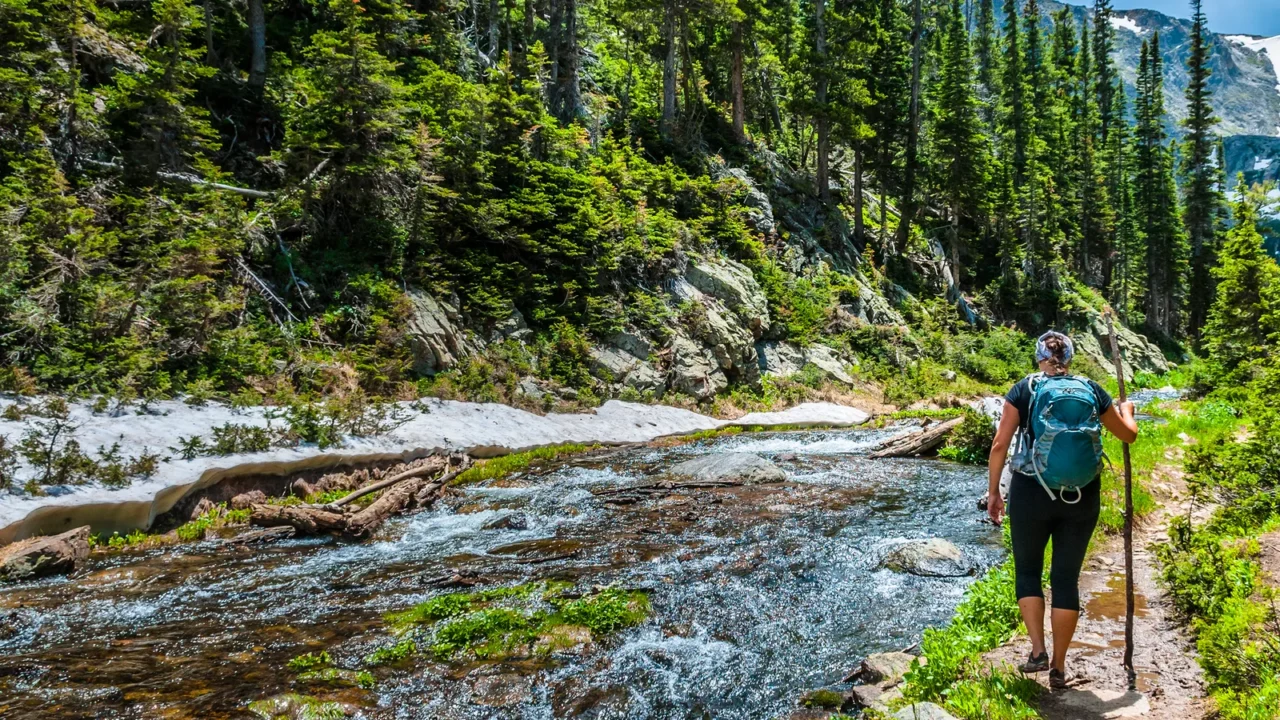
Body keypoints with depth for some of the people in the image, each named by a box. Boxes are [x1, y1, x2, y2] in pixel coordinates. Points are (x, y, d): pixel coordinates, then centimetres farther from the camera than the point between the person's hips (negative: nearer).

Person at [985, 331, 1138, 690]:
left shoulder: (1025, 389, -2)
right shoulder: (1092, 390, 4)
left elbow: (1000, 445, -6)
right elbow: (1129, 434, 18)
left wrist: (993, 491, 4)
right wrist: (1126, 410, 39)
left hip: (1030, 493, -2)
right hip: (1081, 497, 2)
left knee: (1027, 570, 17)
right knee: (1067, 578, 11)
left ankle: (1037, 650, 8)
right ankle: (1059, 667, 18)